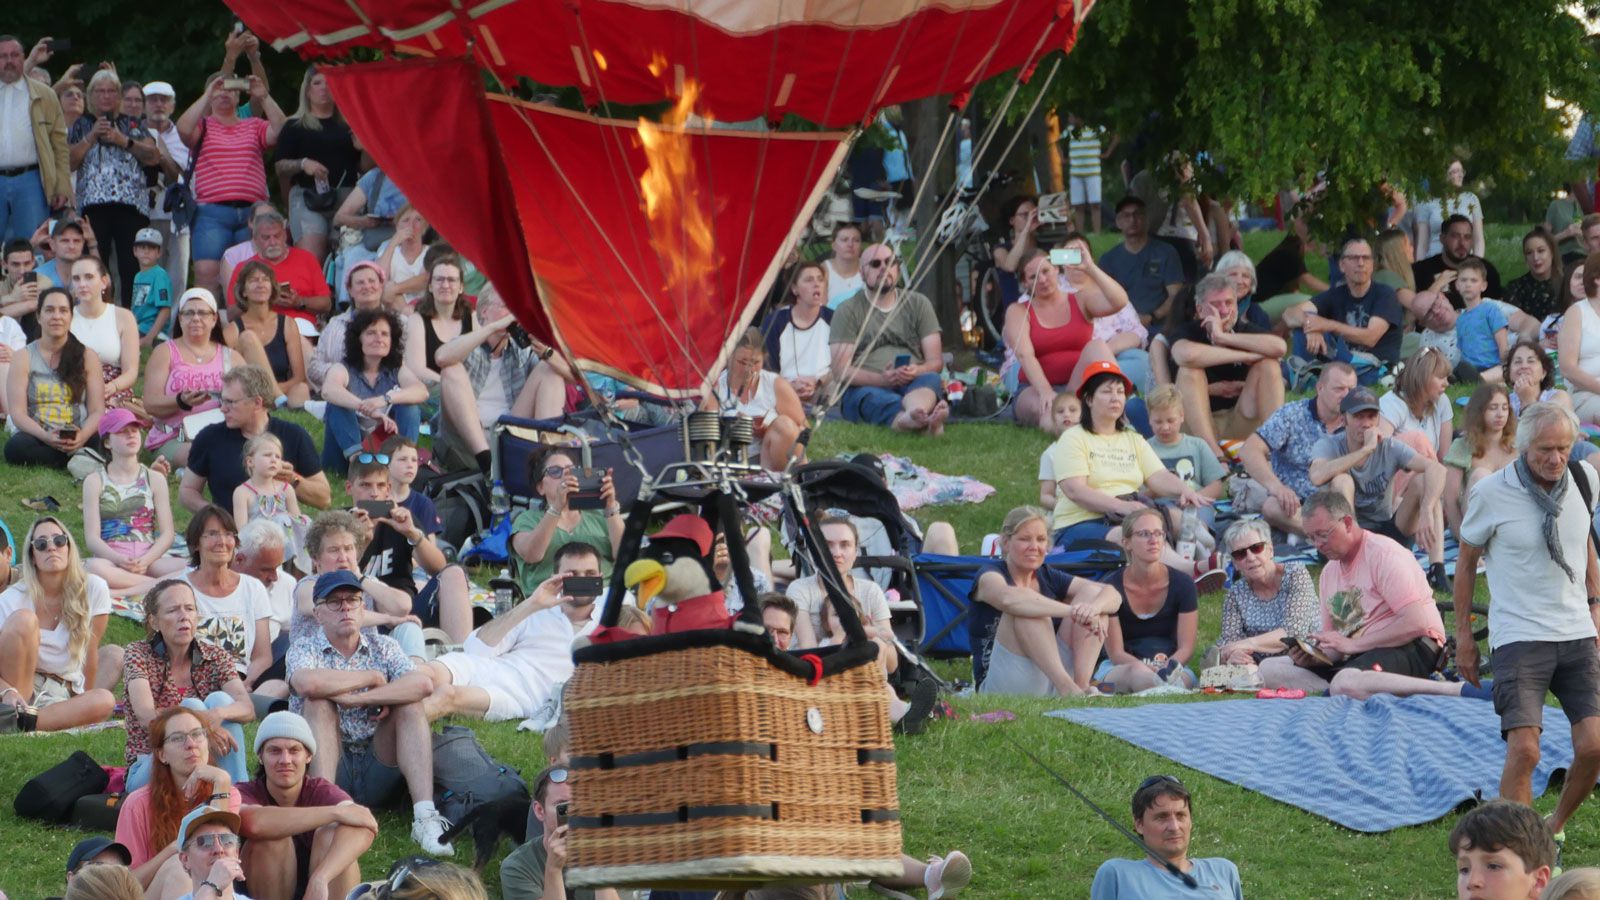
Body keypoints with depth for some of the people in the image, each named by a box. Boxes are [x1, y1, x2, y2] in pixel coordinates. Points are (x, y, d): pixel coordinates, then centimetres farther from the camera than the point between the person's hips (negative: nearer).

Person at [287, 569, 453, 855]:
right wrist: (373, 677, -13)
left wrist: (355, 698, -21)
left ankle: (425, 817, -33)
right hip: (327, 767, -2)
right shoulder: (304, 649, 2)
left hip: (377, 771, 2)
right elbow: (308, 684, -26)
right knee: (319, 703, -23)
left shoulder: (383, 647, 9)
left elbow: (423, 685, -13)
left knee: (409, 706, -18)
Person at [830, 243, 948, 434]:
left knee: (930, 379, -33)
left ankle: (914, 415, -70)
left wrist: (918, 371, -14)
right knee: (873, 397, -38)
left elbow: (935, 361, 11)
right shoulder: (849, 311, 10)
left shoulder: (918, 304, 18)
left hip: (916, 384, 2)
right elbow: (840, 371, -1)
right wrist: (881, 379, -19)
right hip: (866, 387, -2)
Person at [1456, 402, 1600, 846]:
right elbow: (1466, 560, 4)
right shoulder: (1492, 493, -9)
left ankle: (1555, 827, 19)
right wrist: (1463, 636, 6)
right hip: (1518, 637, -4)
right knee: (1524, 748, -17)